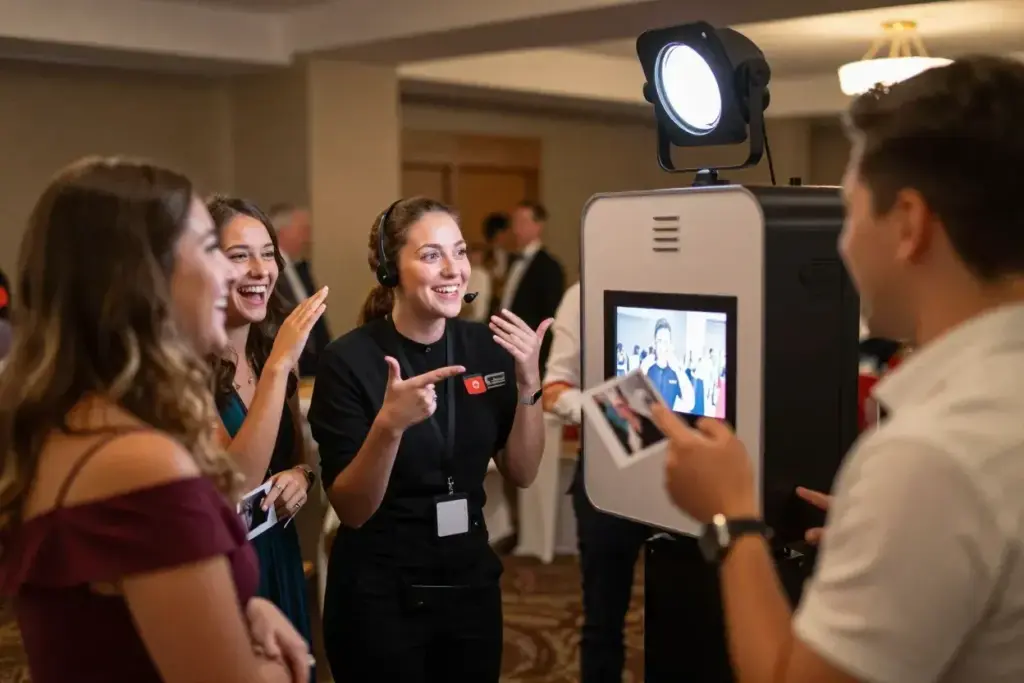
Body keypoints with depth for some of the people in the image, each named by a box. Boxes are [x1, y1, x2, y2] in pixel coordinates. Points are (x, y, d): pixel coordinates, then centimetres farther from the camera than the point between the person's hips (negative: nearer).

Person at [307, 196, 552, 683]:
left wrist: (528, 382, -13)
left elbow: (521, 474, 1)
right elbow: (351, 510, -16)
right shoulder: (349, 360, -15)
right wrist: (389, 425, -32)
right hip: (378, 597, -4)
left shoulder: (487, 347, -3)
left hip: (472, 585, 4)